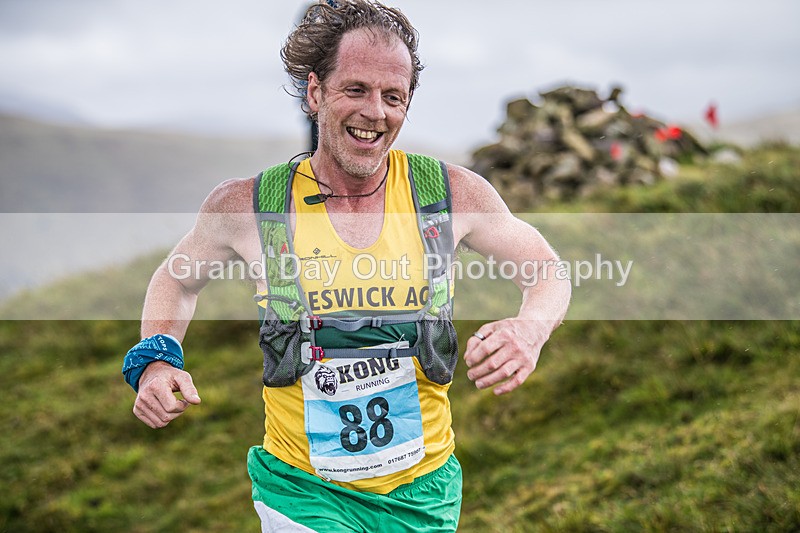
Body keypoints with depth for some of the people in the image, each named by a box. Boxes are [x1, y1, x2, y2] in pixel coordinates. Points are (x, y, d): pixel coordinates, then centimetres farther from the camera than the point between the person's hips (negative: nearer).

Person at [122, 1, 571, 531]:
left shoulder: (452, 192, -9)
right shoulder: (246, 205, -10)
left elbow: (547, 271, 4)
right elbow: (177, 279, 10)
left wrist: (530, 328, -18)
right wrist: (156, 358, -9)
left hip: (423, 490, 2)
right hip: (303, 487, -2)